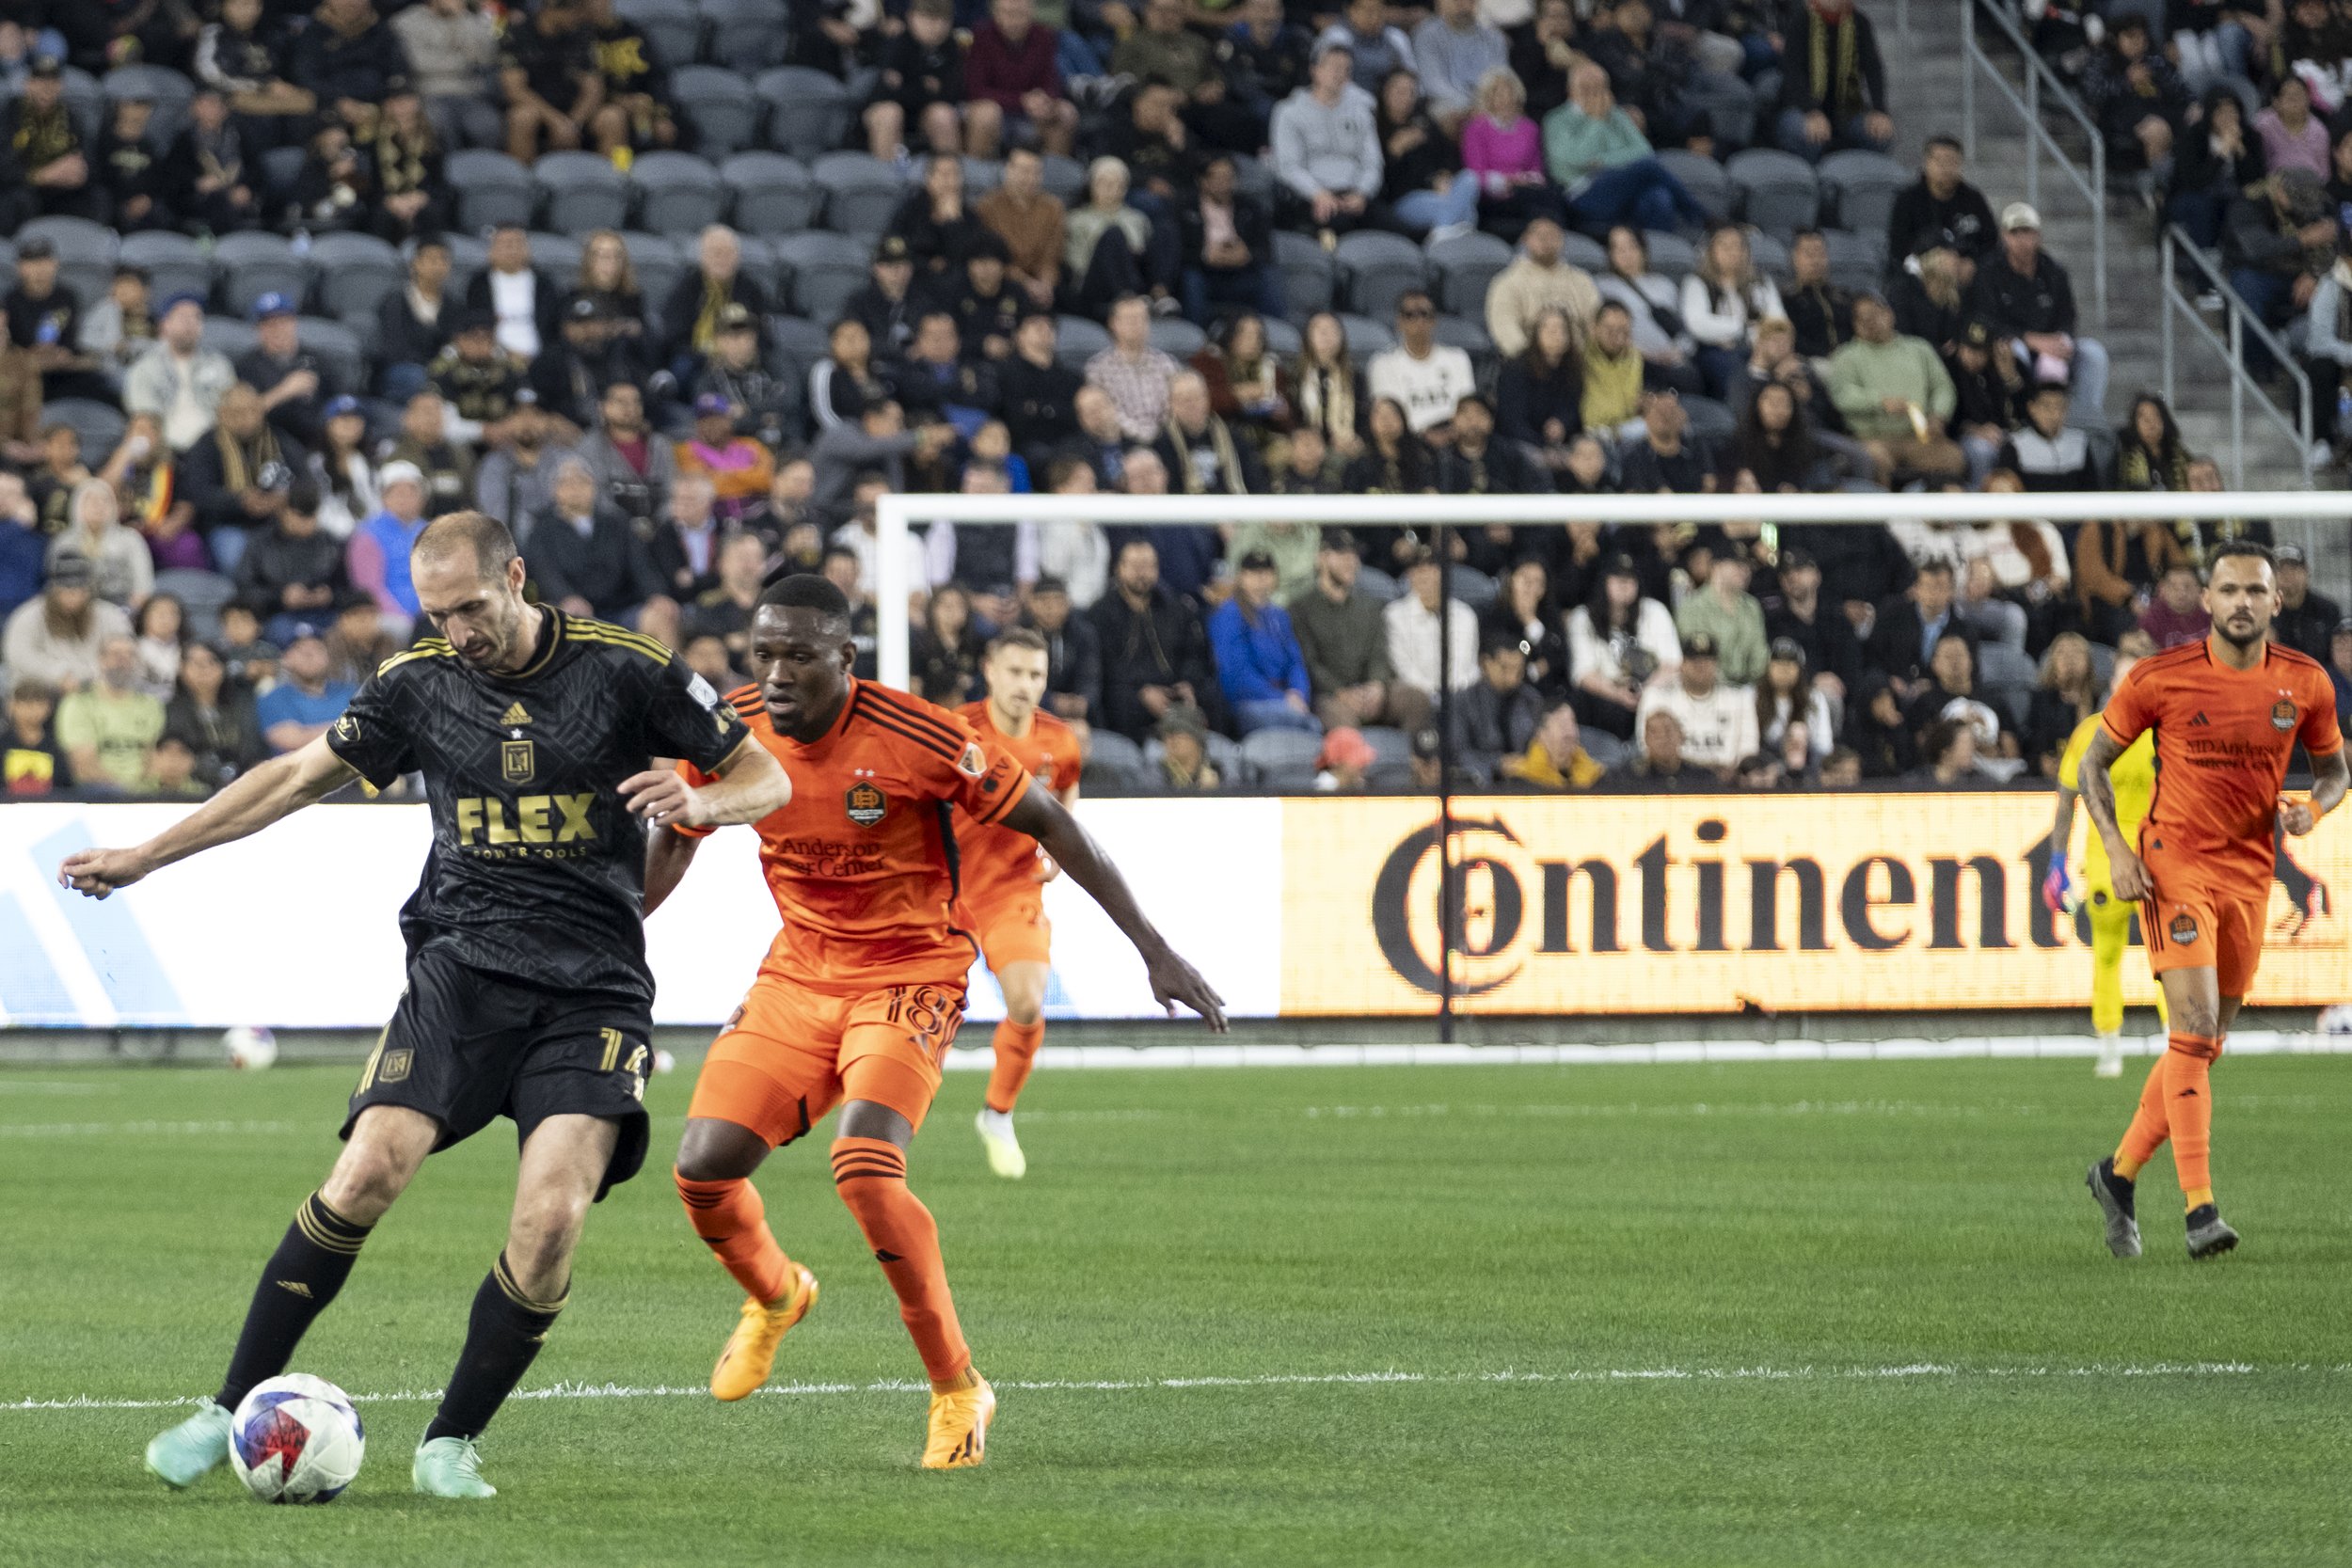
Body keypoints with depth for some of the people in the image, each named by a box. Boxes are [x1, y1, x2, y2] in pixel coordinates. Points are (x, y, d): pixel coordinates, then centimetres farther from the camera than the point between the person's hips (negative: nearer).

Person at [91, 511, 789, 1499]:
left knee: (551, 1220, -18)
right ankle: (232, 1409, -7)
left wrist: (701, 801, -20)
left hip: (593, 989, -1)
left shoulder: (624, 670, -2)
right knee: (368, 1174, -18)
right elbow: (300, 777, 14)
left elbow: (767, 779, 4)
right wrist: (144, 858, 14)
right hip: (461, 965, 1)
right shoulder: (420, 684, 5)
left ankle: (451, 1444, -2)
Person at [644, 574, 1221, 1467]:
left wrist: (1154, 950, -12)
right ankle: (775, 1296, 28)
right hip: (795, 978, 5)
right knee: (703, 1167, -9)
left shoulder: (913, 739, -21)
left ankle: (958, 1392, -11)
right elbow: (676, 840, 14)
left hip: (909, 977, -5)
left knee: (864, 1167, -27)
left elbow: (1050, 827, -13)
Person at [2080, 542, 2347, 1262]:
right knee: (2194, 1028, -17)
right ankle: (2199, 1207, -19)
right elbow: (2094, 762, 3)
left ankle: (2119, 1173, 29)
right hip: (2174, 866, -4)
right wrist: (2116, 848, -10)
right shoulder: (2160, 678, -8)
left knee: (2201, 1045, 9)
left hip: (2250, 873, 4)